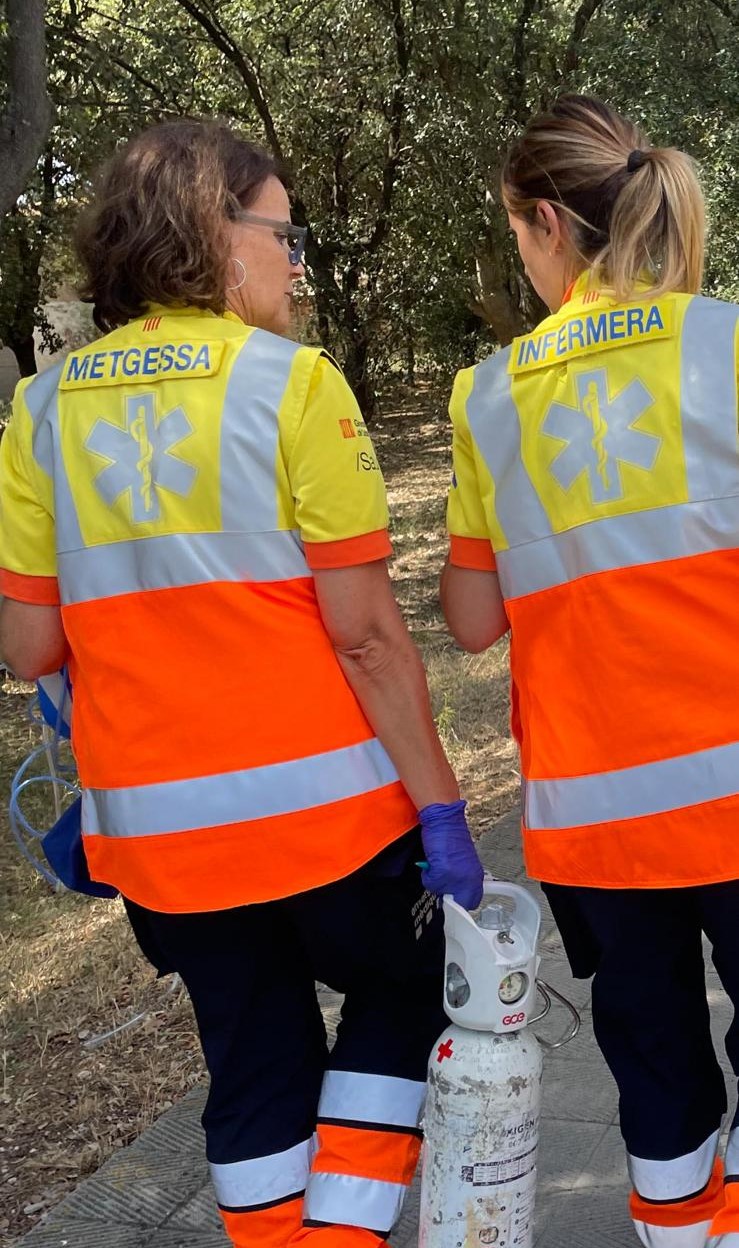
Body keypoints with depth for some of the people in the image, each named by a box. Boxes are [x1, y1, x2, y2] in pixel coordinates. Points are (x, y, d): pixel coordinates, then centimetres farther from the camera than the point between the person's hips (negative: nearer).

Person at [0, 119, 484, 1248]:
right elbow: (366, 633, -15)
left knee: (253, 1061, 20)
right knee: (402, 997, 22)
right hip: (318, 810, -4)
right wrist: (441, 806, -9)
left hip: (154, 822, 4)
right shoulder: (292, 381, -11)